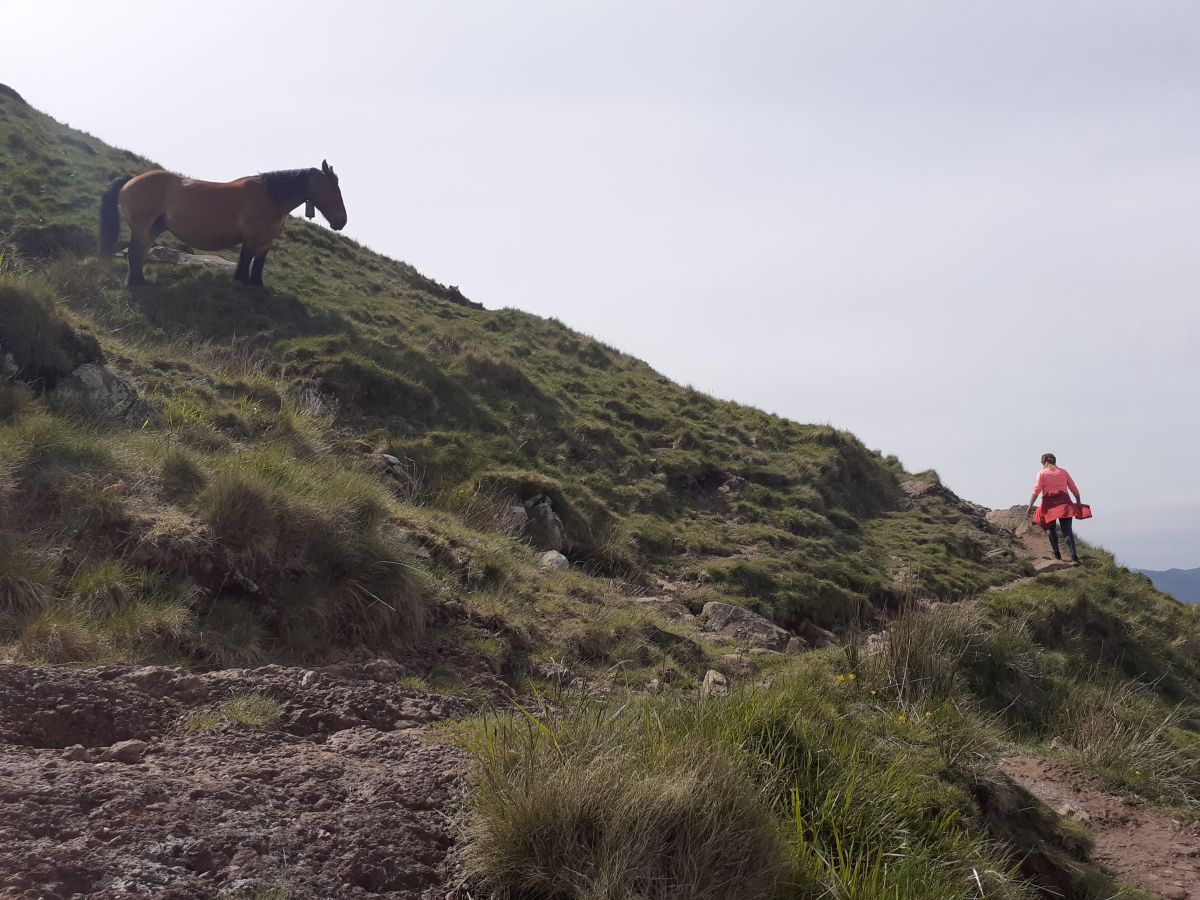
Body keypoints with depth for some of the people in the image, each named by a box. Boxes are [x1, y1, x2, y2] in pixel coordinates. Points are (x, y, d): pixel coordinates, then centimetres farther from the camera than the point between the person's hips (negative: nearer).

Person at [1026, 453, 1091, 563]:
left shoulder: (1042, 473, 5)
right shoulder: (1064, 472, 14)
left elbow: (1036, 490, -5)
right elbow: (1074, 489, 12)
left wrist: (1030, 506, -5)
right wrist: (1079, 502, 24)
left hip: (1049, 504, -2)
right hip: (1064, 503, 2)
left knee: (1051, 530, 16)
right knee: (1067, 530, -5)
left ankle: (1057, 555, 14)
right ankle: (1074, 556, -20)